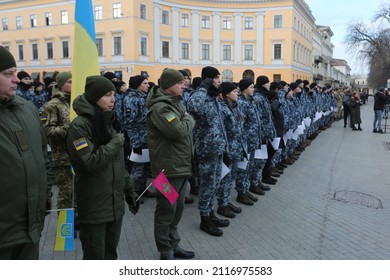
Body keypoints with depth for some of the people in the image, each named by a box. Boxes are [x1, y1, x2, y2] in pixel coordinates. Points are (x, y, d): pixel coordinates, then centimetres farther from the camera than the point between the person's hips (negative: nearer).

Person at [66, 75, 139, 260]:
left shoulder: (109, 122, 10)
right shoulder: (79, 126, -14)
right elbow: (90, 163, -24)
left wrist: (129, 190, 14)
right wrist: (116, 142, -14)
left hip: (115, 202, 7)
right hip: (94, 206, -7)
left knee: (110, 253, 18)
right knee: (95, 256, 7)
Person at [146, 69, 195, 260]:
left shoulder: (176, 103, 15)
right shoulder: (159, 108, -17)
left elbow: (186, 130, 22)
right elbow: (178, 131, -27)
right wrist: (189, 119, -9)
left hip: (182, 166, 10)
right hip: (168, 168, -10)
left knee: (177, 208, 18)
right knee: (166, 210, 2)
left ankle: (173, 245, 34)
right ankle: (165, 253, 17)